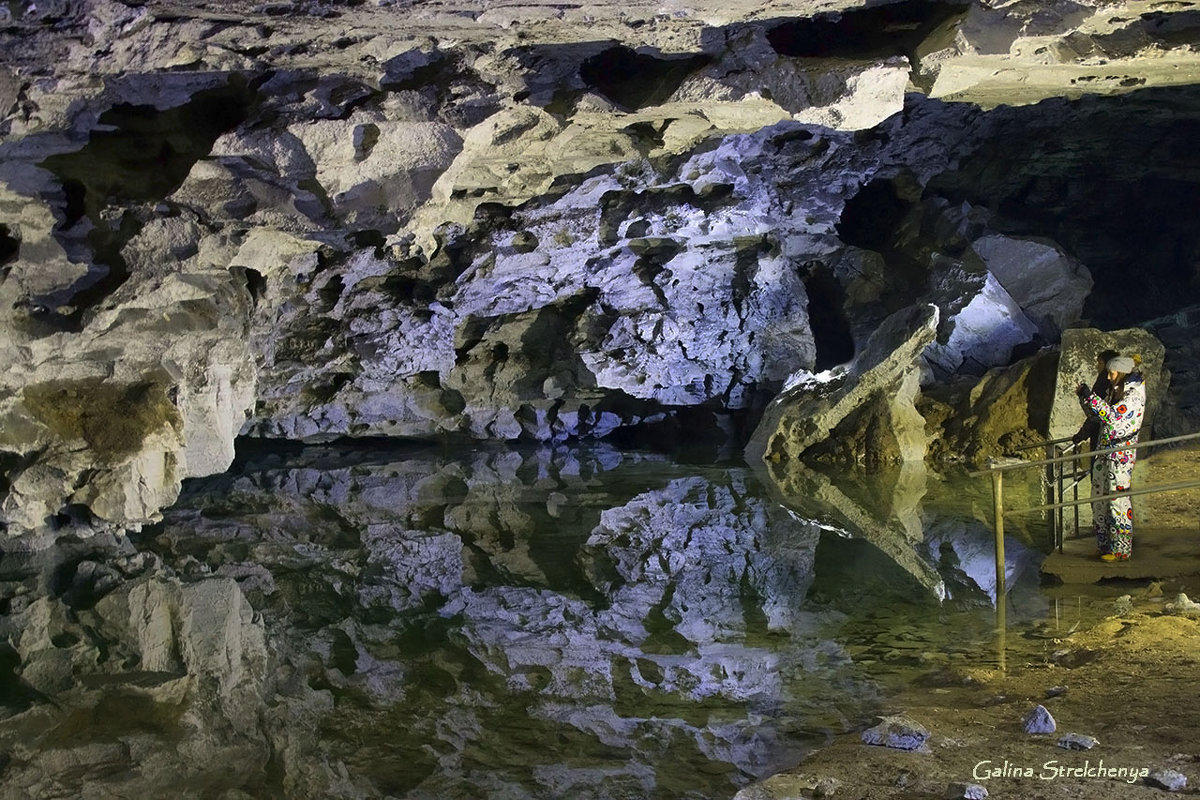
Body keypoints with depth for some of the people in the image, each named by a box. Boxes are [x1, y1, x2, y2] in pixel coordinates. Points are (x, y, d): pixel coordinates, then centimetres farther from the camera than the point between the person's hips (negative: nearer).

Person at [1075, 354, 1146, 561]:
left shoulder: (1135, 393, -12)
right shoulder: (1113, 390, 13)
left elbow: (1113, 416, -24)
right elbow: (1095, 415, 20)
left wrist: (1090, 395, -20)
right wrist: (1084, 397, 4)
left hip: (1121, 453, -8)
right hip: (1103, 450, 9)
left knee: (1117, 498, -8)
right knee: (1098, 497, 10)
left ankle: (1121, 550, -2)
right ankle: (1104, 544, 20)